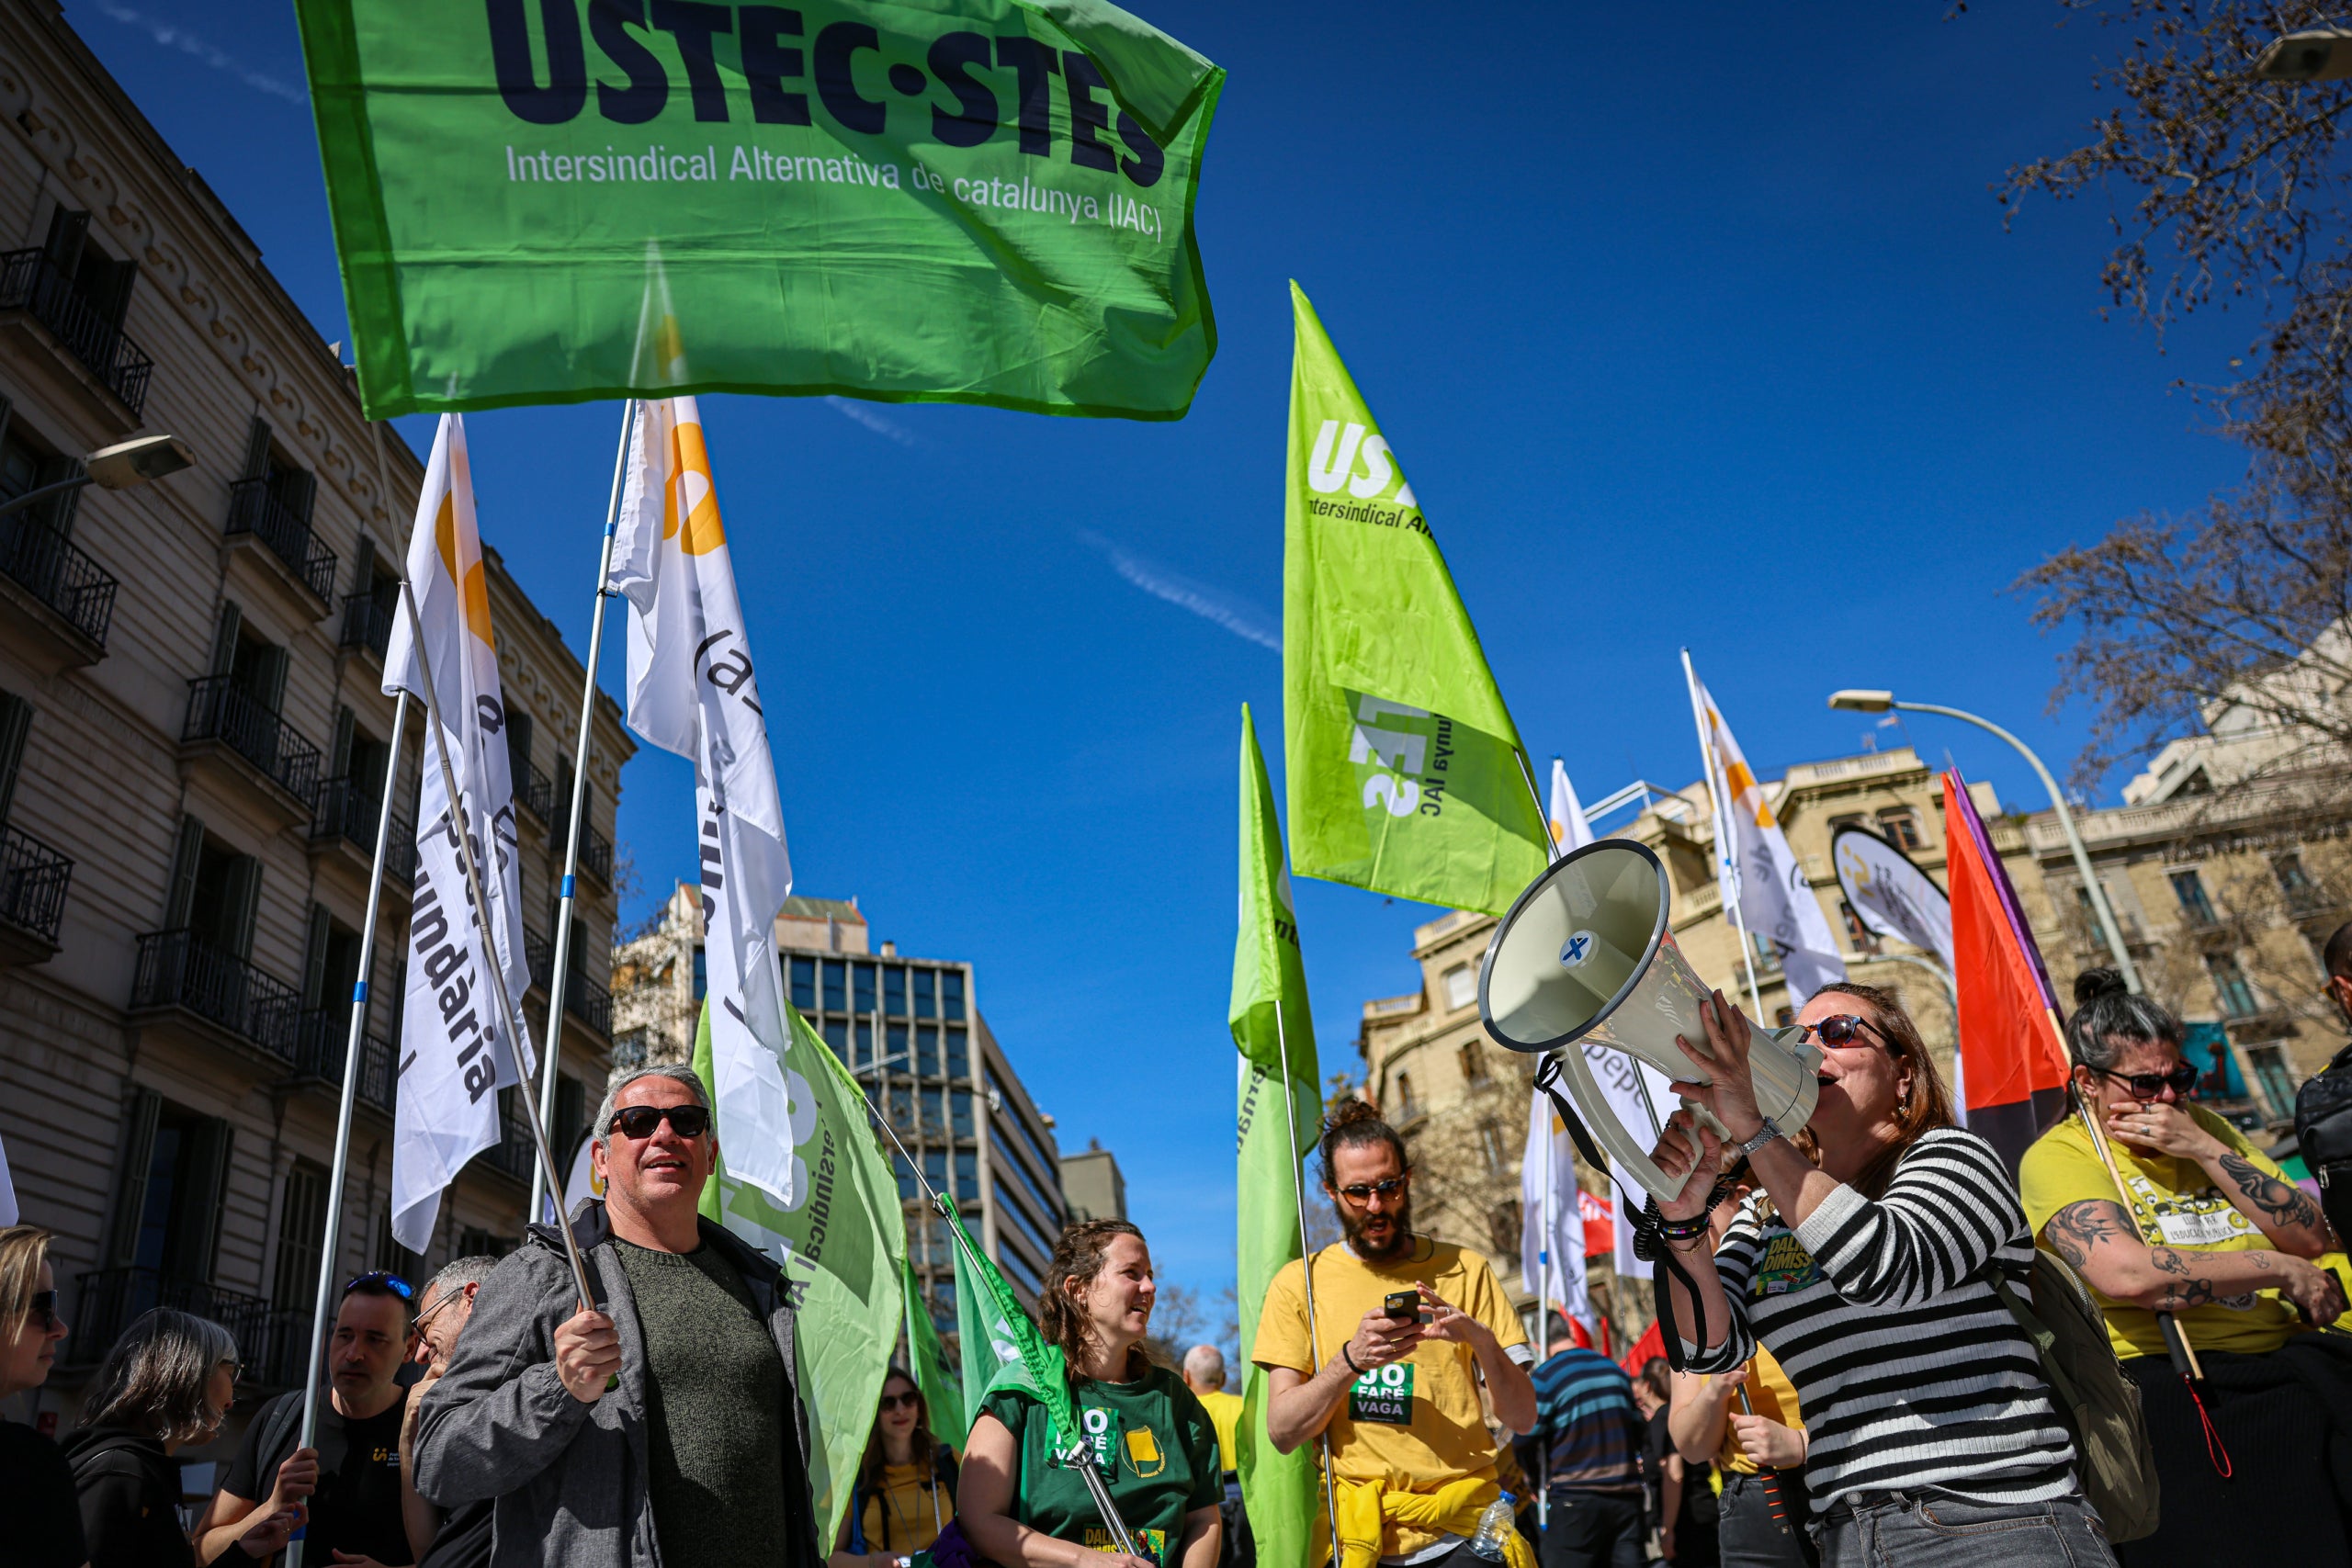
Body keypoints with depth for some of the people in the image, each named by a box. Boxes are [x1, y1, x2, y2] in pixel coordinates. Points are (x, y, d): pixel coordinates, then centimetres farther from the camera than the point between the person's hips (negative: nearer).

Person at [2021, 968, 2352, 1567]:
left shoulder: (2204, 1126, 19)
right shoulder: (2059, 1155, -2)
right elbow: (2126, 1275, -18)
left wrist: (2206, 1149, 0)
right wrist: (2282, 1270, -6)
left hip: (2289, 1356, 6)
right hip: (2169, 1378, -6)